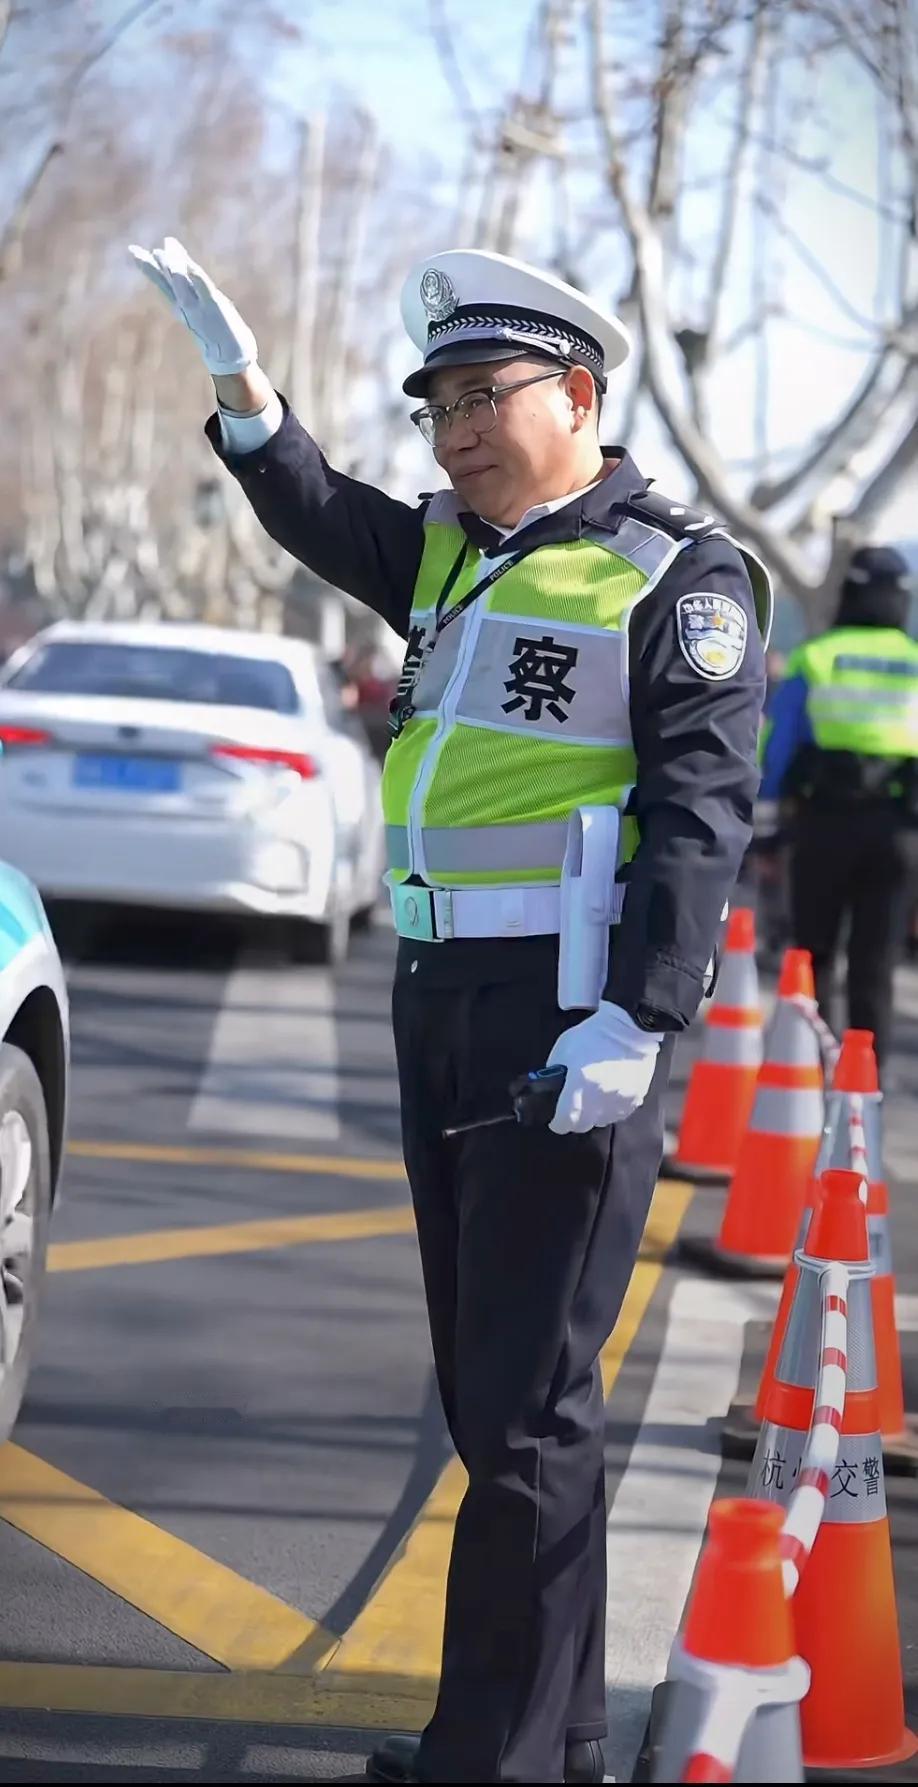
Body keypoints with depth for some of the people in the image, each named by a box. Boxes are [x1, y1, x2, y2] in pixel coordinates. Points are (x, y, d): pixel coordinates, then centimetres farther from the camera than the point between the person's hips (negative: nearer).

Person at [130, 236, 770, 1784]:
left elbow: (699, 809, -14)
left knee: (525, 1397, -8)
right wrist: (241, 385, -9)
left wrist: (638, 1020, -23)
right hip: (442, 1000, 8)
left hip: (575, 1015, -8)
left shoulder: (675, 574, -7)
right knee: (482, 1384, 13)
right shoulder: (452, 553, 17)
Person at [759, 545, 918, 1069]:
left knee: (814, 954, 14)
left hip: (826, 823, -1)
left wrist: (760, 828, 4)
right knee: (875, 967, 5)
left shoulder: (813, 658, 1)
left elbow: (776, 747, 0)